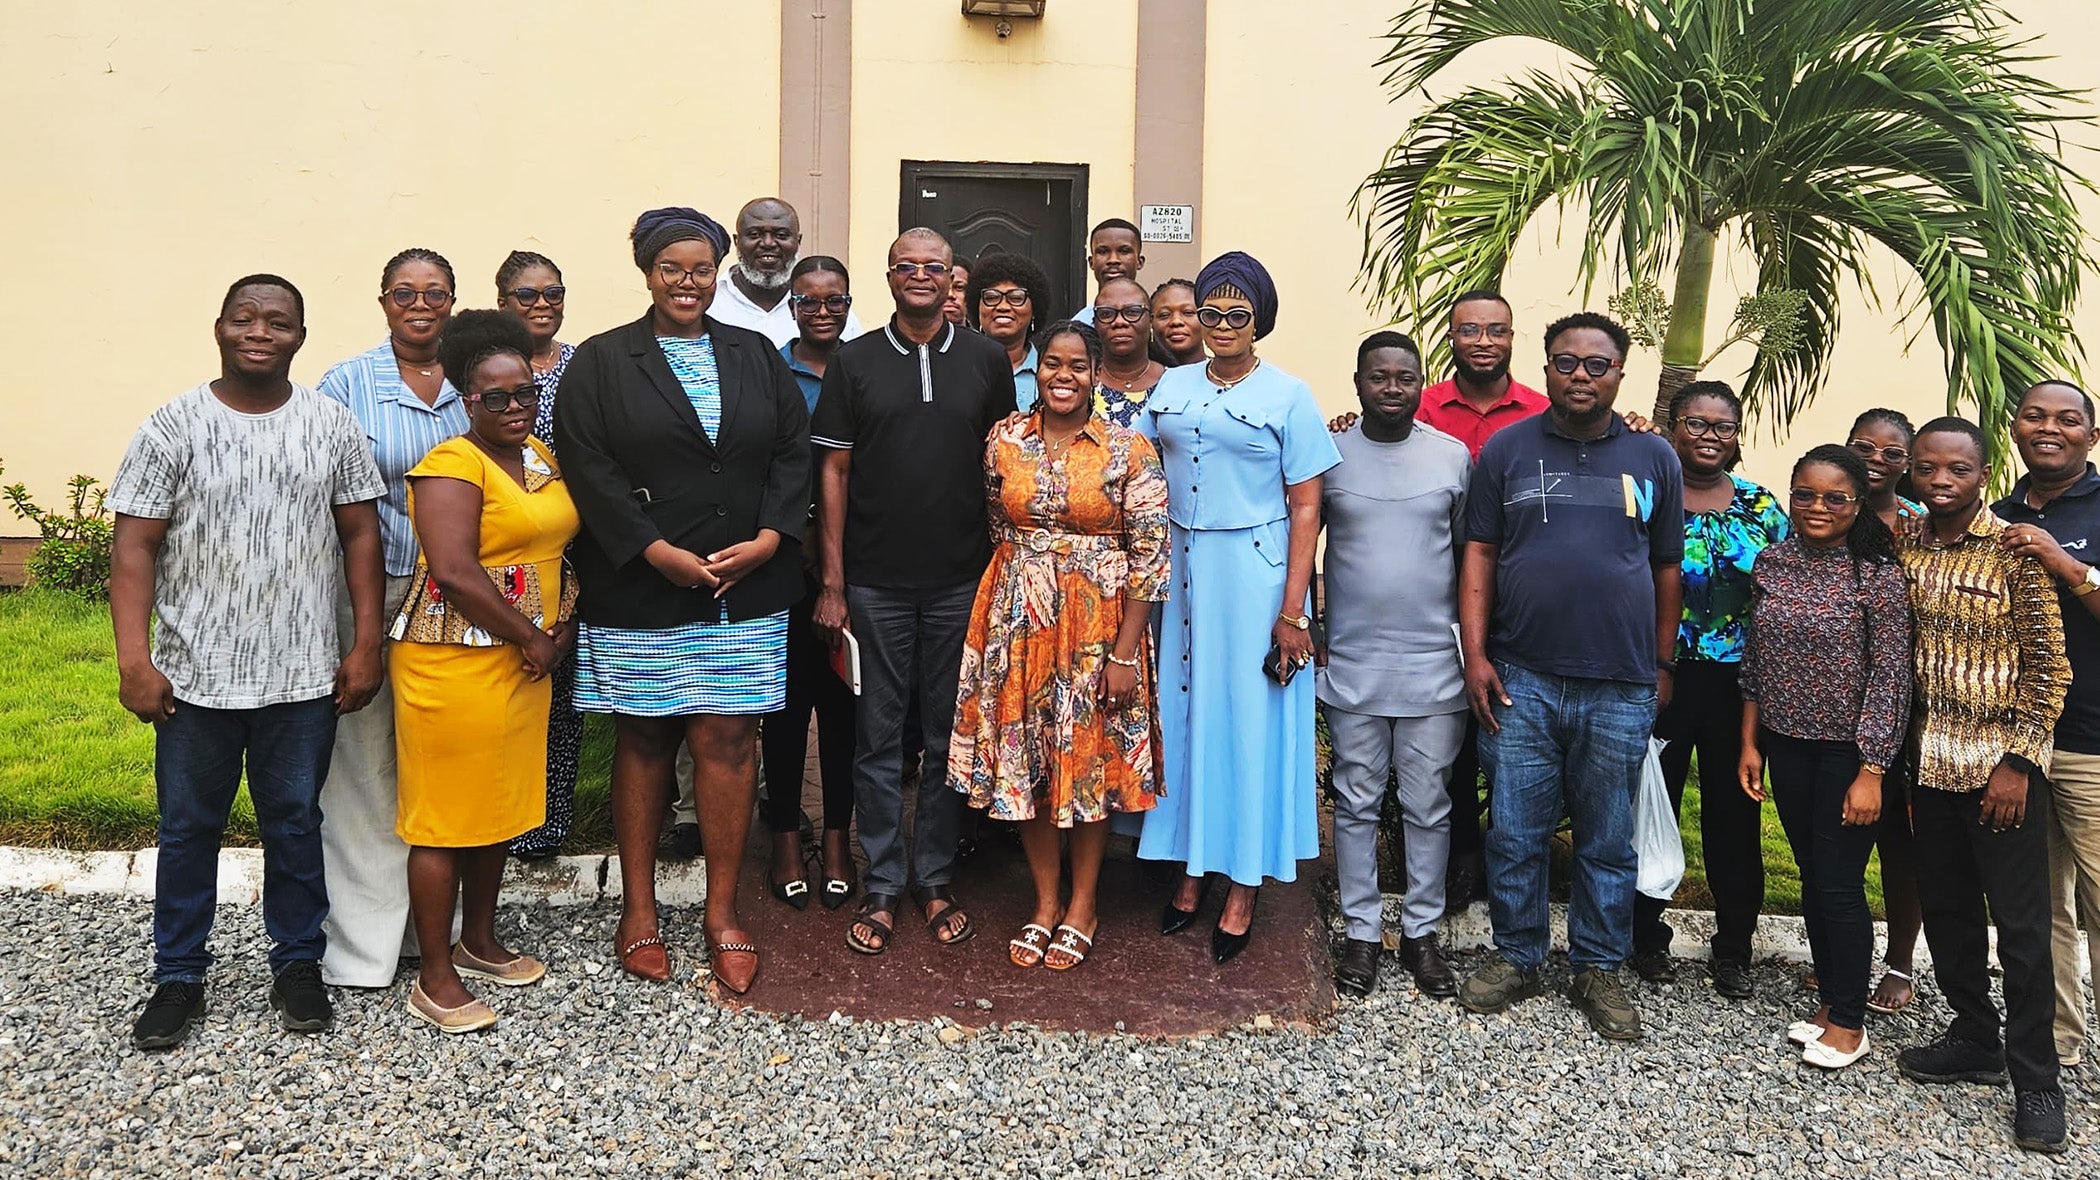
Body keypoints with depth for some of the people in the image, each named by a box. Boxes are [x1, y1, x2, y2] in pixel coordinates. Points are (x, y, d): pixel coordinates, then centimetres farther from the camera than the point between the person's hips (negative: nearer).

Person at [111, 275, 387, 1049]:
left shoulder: (331, 424, 1)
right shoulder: (174, 427, -4)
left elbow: (360, 534, 4)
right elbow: (135, 547, -5)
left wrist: (365, 644, -1)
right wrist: (134, 659, -12)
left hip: (305, 674, 1)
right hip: (195, 674, 0)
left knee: (295, 824, 12)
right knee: (189, 828, 11)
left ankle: (298, 965, 28)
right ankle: (179, 978, 26)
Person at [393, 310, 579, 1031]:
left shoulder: (540, 457, 13)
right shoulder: (451, 466, -12)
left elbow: (558, 547, 20)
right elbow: (454, 571, -22)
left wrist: (563, 630, 4)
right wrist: (532, 640, -14)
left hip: (524, 665, 8)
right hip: (455, 664, -8)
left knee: (502, 809, 17)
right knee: (446, 818, 0)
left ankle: (479, 942, 33)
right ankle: (435, 980, 11)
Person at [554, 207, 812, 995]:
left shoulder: (756, 357, 12)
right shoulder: (602, 362, 3)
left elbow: (794, 451, 8)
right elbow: (585, 465, -6)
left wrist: (769, 538, -7)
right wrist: (656, 551, -14)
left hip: (746, 589, 2)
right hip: (639, 592, -2)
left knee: (728, 740, 0)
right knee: (643, 742, 6)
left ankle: (722, 912, 12)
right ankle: (637, 909, 19)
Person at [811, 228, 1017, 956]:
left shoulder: (986, 360, 5)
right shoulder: (855, 362, 3)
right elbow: (835, 471, 2)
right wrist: (832, 583, -2)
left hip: (961, 581, 1)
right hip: (876, 584, -1)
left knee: (948, 737, 9)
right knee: (879, 739, 6)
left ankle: (935, 881, 23)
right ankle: (882, 886, 18)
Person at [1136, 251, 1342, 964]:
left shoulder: (1289, 396, -3)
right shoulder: (1172, 386, 9)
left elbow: (1305, 507, -7)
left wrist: (1294, 611, -12)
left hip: (1255, 574, -4)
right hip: (1180, 572, 4)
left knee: (1250, 721, 3)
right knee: (1184, 715, 10)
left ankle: (1243, 892, 14)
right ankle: (1191, 873, 24)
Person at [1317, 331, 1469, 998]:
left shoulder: (1453, 457, 2)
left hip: (1433, 667, 0)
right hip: (1351, 666, 0)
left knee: (1428, 807, 8)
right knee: (1357, 804, 8)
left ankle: (1422, 931, 23)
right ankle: (1361, 932, 21)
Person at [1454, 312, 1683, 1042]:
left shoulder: (1654, 459, 7)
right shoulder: (1508, 448, 4)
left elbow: (1667, 570, 12)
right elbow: (1479, 556, 3)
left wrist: (1664, 666, 9)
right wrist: (1475, 655, -4)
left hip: (1620, 688, 1)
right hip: (1520, 680, 0)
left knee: (1608, 840, 10)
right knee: (1515, 833, 6)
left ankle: (1599, 969, 24)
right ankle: (1516, 957, 23)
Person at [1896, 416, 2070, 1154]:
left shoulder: (2015, 550, -10)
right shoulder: (1903, 552, 4)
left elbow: (2048, 665, -9)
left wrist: (2015, 761, -13)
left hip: (2001, 766, -5)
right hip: (1931, 762, 5)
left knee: (2021, 925, 1)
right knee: (1945, 909, 14)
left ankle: (2035, 1080, 13)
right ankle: (1976, 1039, 31)